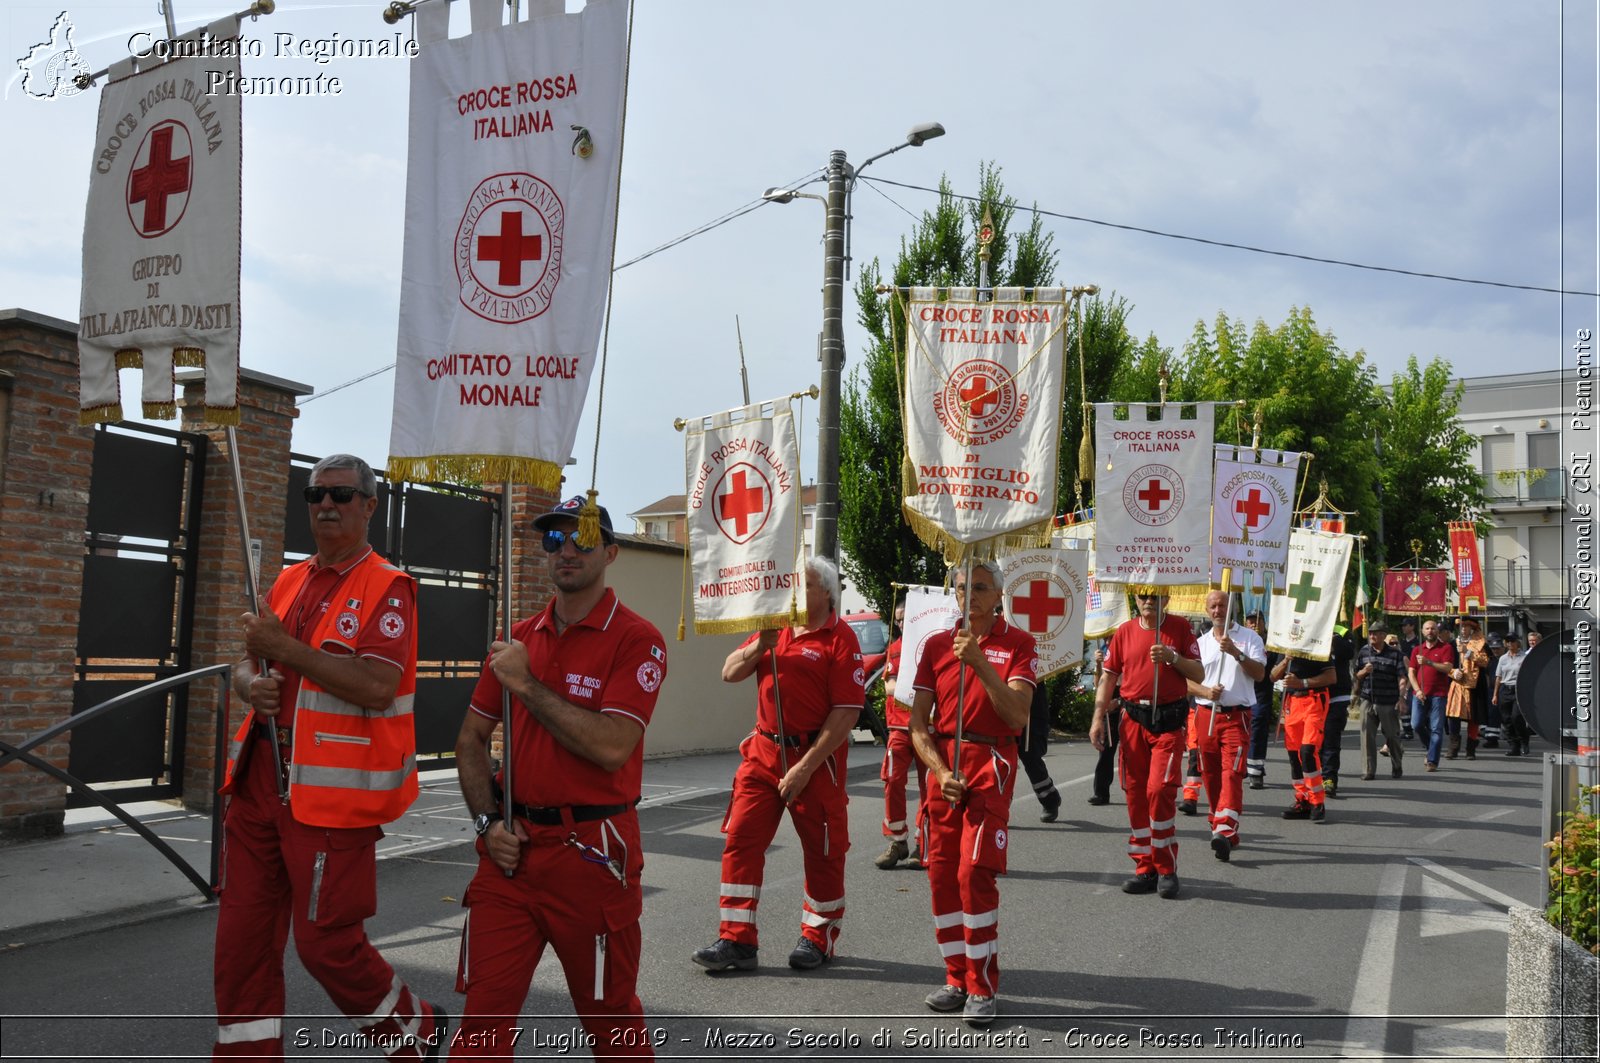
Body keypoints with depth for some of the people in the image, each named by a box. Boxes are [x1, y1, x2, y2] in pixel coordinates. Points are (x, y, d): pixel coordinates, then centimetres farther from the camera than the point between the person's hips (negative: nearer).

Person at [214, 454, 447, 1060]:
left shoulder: (388, 588, -8)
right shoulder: (289, 583, 15)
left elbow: (377, 687, -21)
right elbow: (246, 666, 19)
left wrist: (286, 648, -19)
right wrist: (253, 684, -5)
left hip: (335, 793, -7)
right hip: (262, 783, 7)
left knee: (326, 941, 0)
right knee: (242, 936, 8)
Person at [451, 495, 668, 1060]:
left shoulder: (636, 639, -8)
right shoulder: (518, 637, 10)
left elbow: (611, 747, -21)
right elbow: (471, 739, 14)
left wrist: (525, 683, -16)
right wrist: (488, 821, 0)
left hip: (592, 856, -4)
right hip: (511, 850, 4)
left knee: (611, 1016, 12)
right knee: (483, 1014, 4)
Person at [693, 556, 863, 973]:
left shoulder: (840, 638, -9)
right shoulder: (775, 629, 11)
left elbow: (847, 712, -15)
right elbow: (730, 673, 8)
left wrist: (805, 768, -18)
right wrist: (761, 644, -12)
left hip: (816, 758, -5)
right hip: (763, 751, 6)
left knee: (822, 851, 7)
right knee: (740, 841, 1)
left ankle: (818, 938, 25)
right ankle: (736, 940, 7)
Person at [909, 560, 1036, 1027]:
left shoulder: (1018, 643, 0)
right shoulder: (936, 644, 9)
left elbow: (1017, 716, -13)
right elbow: (918, 722, 6)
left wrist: (980, 663, -22)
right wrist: (940, 772, -9)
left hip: (990, 764, -4)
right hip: (942, 766, 4)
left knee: (974, 872, -12)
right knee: (941, 873, 4)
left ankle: (982, 989, -1)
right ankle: (956, 979, 17)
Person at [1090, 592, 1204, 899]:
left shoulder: (1180, 627, 2)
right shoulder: (1125, 631, 7)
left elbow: (1198, 674, 1)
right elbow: (1108, 676, 9)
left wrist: (1172, 657, -16)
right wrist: (1099, 716, 1)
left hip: (1169, 720, -3)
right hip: (1133, 719, 3)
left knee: (1159, 789, -13)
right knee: (1134, 792, 4)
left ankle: (1167, 869, 1)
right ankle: (1145, 868, 14)